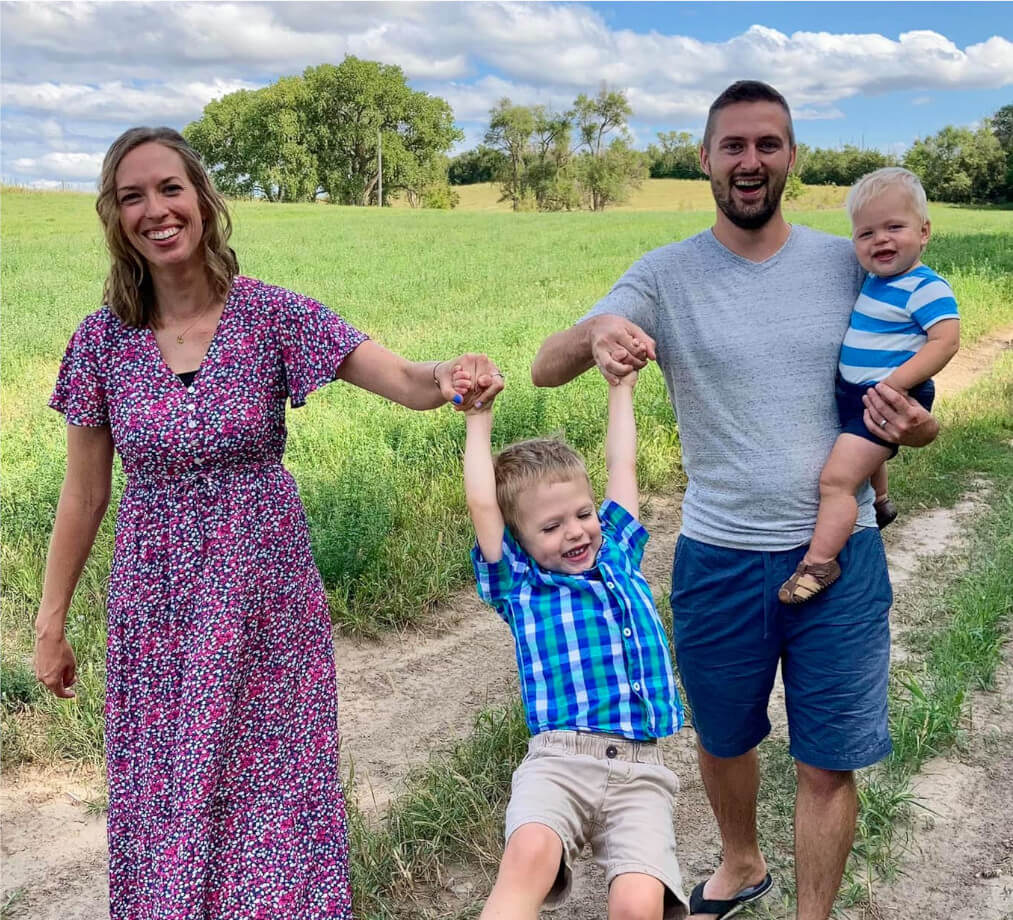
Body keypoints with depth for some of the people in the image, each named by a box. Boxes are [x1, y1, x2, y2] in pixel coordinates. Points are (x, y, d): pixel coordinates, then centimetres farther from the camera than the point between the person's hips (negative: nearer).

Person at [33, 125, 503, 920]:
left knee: (270, 783, 9)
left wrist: (452, 375, -43)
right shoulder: (103, 340, -3)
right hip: (154, 602, 2)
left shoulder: (275, 315, -9)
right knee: (162, 799, 13)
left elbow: (407, 381, -20)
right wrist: (50, 624, 6)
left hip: (264, 594, -1)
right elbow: (84, 496, 3)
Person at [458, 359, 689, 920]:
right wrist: (479, 419, 11)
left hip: (640, 772, 3)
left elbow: (621, 465, 26)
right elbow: (482, 504, 3)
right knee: (530, 852, -34)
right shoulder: (519, 583, 12)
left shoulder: (617, 555, 20)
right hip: (559, 761, -2)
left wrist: (622, 384, 34)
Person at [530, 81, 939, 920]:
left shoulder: (849, 265, 0)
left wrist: (913, 424, -19)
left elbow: (916, 414, 6)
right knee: (723, 743, 21)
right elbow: (544, 370, -16)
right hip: (718, 561, 0)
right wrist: (595, 333, -40)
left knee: (828, 764, 7)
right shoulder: (667, 274, -4)